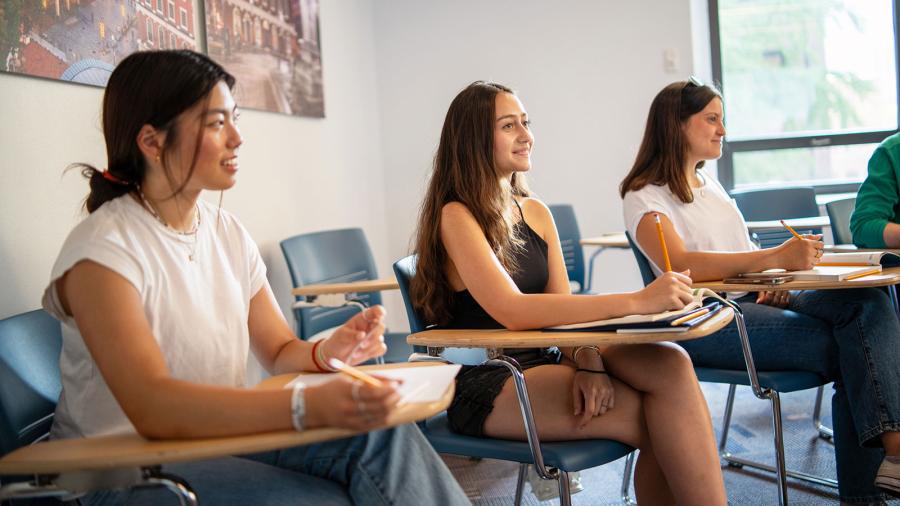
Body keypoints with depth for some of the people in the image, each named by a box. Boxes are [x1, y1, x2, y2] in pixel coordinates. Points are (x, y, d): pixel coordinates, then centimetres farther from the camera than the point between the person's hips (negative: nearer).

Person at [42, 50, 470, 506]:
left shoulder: (228, 233, 6)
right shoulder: (102, 249, -17)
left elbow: (280, 351, 9)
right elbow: (153, 409, -30)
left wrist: (328, 352, -17)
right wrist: (309, 405, -42)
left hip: (223, 437, 6)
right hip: (126, 468, -6)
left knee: (382, 434, -20)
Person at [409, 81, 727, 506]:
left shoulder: (536, 213, 12)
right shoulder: (456, 216, -10)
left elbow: (563, 309, 7)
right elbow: (512, 311, -24)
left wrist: (588, 362, -17)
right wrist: (637, 302, -28)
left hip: (543, 361, 6)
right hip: (485, 385, -6)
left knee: (669, 364, -22)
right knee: (660, 419, -22)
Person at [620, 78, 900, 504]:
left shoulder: (709, 182, 23)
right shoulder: (645, 197, -3)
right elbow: (682, 265, -21)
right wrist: (775, 257, -27)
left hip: (753, 299, 7)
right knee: (844, 348, -25)